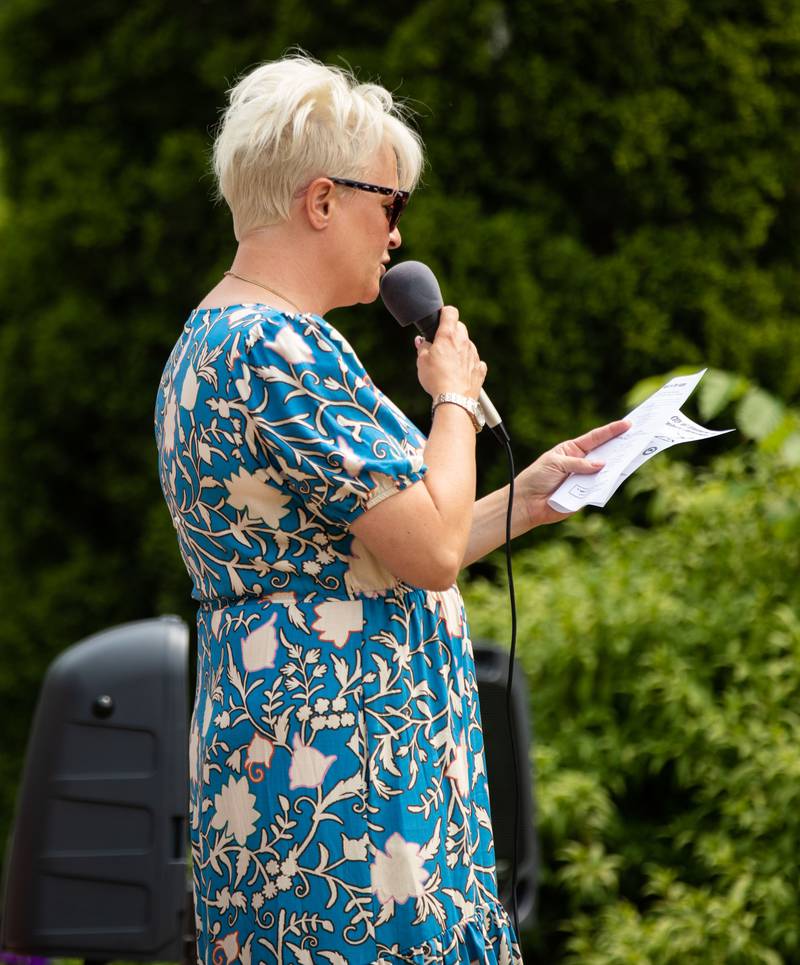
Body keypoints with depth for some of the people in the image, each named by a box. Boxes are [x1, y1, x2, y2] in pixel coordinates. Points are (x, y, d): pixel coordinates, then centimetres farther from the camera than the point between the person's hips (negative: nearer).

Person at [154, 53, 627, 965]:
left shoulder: (211, 341, 17)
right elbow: (430, 553, -18)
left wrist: (524, 498, 21)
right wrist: (456, 393, -3)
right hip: (340, 775, -11)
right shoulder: (281, 346, -16)